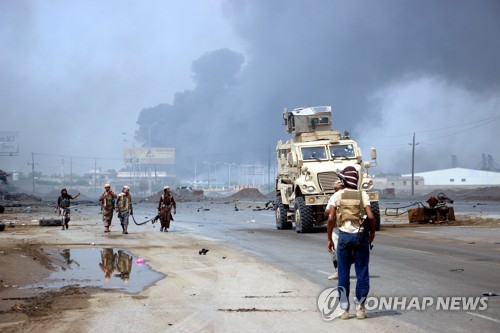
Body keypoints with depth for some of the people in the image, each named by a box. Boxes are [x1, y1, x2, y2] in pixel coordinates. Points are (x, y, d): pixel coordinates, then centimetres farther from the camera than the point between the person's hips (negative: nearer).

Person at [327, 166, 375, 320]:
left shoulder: (337, 195, -1)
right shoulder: (362, 195, -2)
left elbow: (331, 218, -6)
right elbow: (370, 216, -11)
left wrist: (329, 238, 3)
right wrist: (372, 232, 5)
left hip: (344, 235, 0)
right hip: (360, 235, 0)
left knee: (343, 274, 7)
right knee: (362, 273, 8)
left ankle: (344, 309, 7)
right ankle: (360, 307, 6)